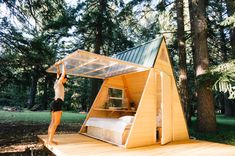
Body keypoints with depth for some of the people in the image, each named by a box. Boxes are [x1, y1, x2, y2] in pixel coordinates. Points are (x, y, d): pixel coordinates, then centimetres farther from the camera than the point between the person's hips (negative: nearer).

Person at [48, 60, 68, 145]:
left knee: (53, 122, 9)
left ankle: (49, 139, 14)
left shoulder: (57, 82, 18)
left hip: (55, 103, 10)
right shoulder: (59, 83, -5)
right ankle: (50, 140, -7)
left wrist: (58, 66, 26)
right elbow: (64, 73, -8)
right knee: (56, 123, -9)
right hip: (57, 103, -10)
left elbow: (59, 73, 29)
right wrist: (63, 64, 2)